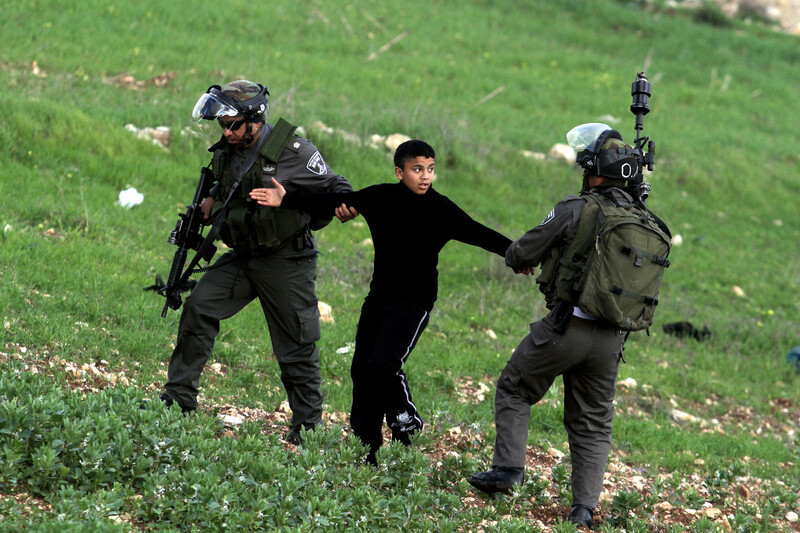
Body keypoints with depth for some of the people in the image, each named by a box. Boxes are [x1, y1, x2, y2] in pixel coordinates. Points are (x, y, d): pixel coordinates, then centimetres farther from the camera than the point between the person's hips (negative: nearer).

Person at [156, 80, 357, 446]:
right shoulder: (226, 153, 4)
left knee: (297, 346, -1)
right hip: (242, 257, 6)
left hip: (286, 261, -6)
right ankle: (179, 399, 3)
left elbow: (331, 185, -7)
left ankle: (308, 426, 10)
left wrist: (345, 205, -29)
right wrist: (212, 202, 0)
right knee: (198, 308, -5)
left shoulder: (293, 152, -16)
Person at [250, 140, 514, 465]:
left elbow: (480, 235, -11)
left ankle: (405, 419, 4)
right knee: (361, 371, 6)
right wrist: (287, 201, 5)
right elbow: (332, 202, 5)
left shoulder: (441, 210, -8)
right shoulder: (380, 198, -1)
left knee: (381, 365, -22)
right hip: (378, 298, 5)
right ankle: (364, 448, 16)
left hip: (414, 304, -5)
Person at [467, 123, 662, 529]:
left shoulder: (575, 210, -10)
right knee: (593, 424, 12)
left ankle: (508, 469, 8)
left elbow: (522, 253, -4)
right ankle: (584, 507, 6)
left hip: (566, 327, -5)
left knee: (514, 390, 15)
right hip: (611, 338, 5)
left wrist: (518, 259, 22)